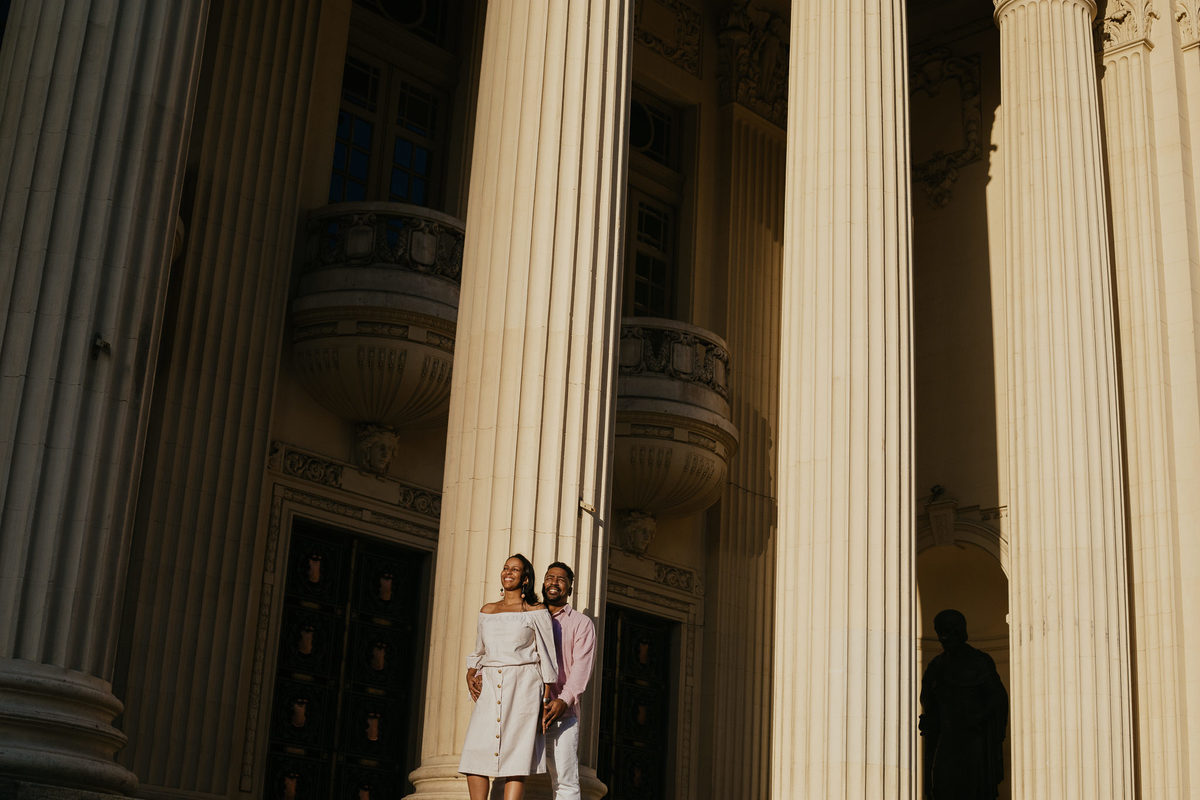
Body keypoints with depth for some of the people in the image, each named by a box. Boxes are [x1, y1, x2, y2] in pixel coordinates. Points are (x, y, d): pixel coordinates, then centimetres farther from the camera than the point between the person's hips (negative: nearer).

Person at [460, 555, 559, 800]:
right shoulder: (487, 611, 17)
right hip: (489, 688, 4)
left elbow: (547, 660, 3)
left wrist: (546, 703, -3)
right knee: (475, 756, -6)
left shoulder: (536, 612, 5)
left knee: (515, 761, -11)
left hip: (522, 688, -4)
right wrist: (471, 675, 4)